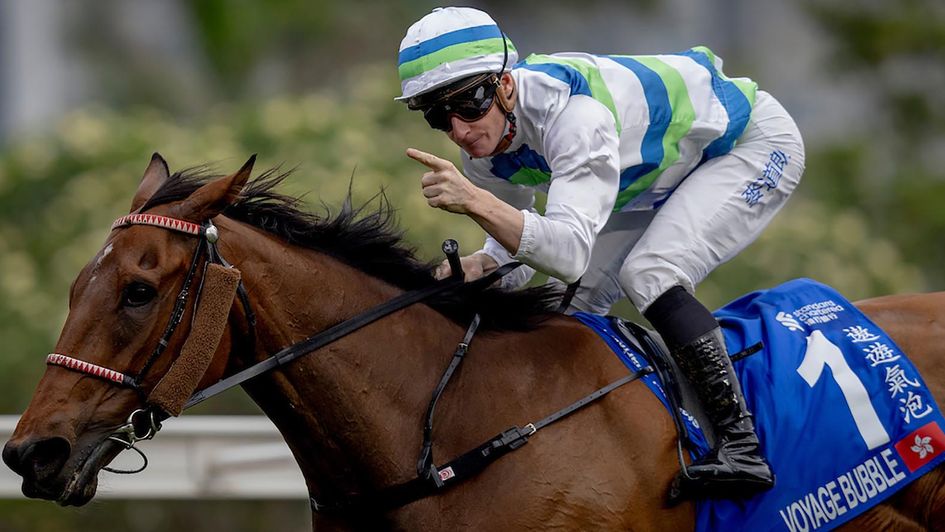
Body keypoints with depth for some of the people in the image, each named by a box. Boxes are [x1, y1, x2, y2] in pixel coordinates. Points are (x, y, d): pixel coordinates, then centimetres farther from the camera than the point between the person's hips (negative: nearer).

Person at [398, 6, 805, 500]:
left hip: (756, 142, -9)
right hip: (666, 165, 9)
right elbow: (516, 260, -2)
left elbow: (570, 252, -49)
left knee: (647, 274, -28)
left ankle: (741, 445, -27)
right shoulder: (482, 144, -14)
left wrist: (475, 202, -60)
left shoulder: (571, 113, -39)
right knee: (576, 299, 3)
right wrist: (476, 268, -25)